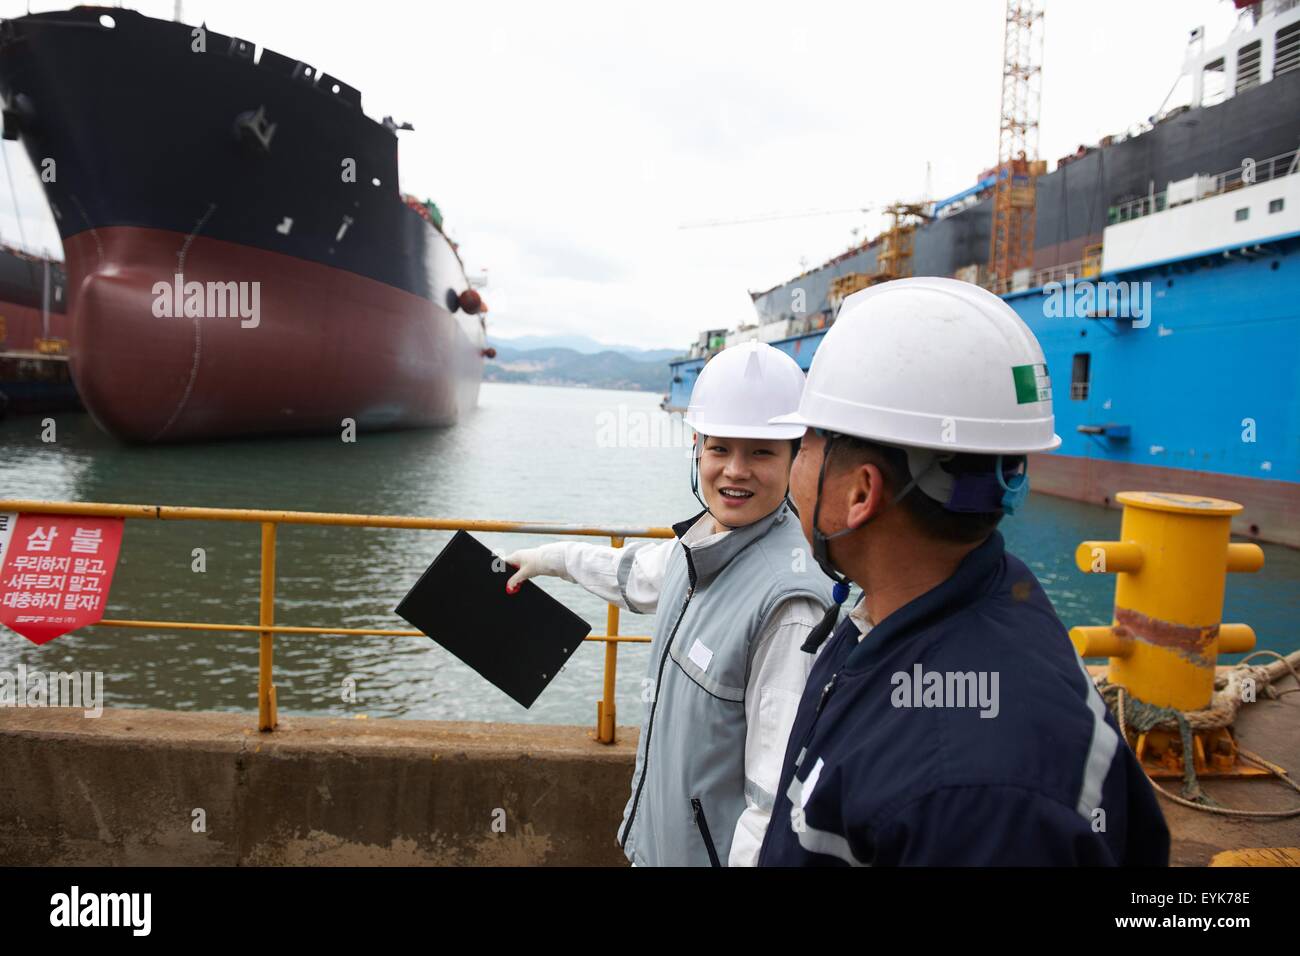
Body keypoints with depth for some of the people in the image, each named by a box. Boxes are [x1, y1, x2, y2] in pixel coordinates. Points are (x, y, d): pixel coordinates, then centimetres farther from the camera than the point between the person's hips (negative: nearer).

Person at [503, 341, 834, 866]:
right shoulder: (700, 541, -3)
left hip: (715, 848, -7)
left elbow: (780, 797, -28)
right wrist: (551, 557, 31)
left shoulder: (788, 600, -29)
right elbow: (637, 574, 20)